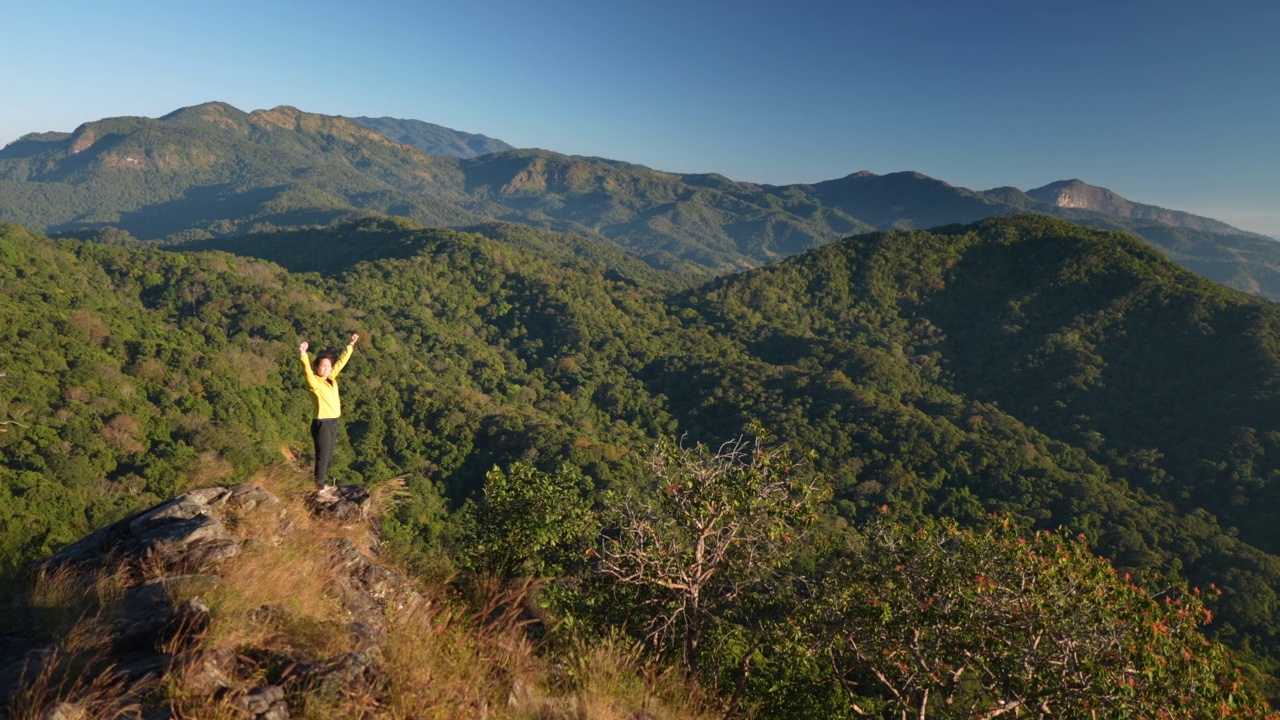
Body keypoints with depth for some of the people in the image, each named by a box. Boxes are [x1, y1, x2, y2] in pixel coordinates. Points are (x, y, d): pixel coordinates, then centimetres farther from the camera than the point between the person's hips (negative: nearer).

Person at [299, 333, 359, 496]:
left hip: (333, 422, 8)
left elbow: (341, 362, 18)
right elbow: (307, 371, -32)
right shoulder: (314, 382, -12)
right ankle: (320, 489, 12)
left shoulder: (331, 378, 8)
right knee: (322, 458, 2)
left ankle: (323, 484, 32)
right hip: (322, 424, -8)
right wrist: (303, 355, -49)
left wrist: (351, 345, 23)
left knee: (328, 457, 18)